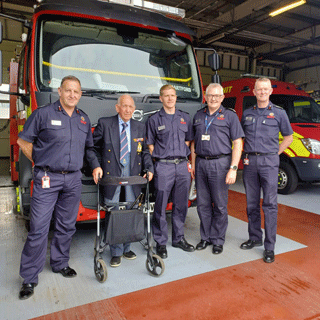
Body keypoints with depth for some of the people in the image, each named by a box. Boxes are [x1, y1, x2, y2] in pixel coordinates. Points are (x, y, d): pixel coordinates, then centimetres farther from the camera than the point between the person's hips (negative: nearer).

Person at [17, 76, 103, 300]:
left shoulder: (84, 119, 12)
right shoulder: (43, 114, -3)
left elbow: (89, 147, 21)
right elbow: (23, 140, 2)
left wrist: (95, 165, 8)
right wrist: (39, 162, 1)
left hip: (73, 179, 5)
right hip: (47, 179, -4)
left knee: (67, 225, 13)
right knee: (39, 228, -3)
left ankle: (60, 263, 32)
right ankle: (30, 277, 12)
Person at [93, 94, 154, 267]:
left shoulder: (140, 127, 11)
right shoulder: (104, 124, 3)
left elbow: (144, 151, 13)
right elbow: (94, 147, 6)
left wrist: (149, 168, -1)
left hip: (133, 173, 3)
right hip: (111, 173, -2)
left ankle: (126, 248, 24)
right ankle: (116, 252, 15)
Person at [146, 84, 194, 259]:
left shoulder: (185, 118, 13)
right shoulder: (154, 119, 3)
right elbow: (150, 144, 3)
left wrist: (184, 156, 6)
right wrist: (157, 160, -3)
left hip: (182, 166, 4)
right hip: (163, 166, -3)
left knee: (181, 204, 10)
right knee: (161, 205, 0)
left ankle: (178, 238, 26)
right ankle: (160, 242, 13)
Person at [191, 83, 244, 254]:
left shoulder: (229, 115, 0)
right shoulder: (198, 115, 13)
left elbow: (237, 143, -5)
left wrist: (233, 168, -13)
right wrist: (193, 163, 12)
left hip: (220, 163, -4)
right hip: (201, 164, 4)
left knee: (220, 205, 3)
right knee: (203, 204, 10)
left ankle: (218, 240, 19)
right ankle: (205, 237, 25)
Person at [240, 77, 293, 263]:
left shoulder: (279, 113, 4)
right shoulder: (247, 114, 12)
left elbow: (288, 137, 10)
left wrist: (274, 154, 1)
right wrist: (245, 154, 8)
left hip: (268, 161, -3)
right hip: (250, 162, 4)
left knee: (270, 204, -4)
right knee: (252, 204, 10)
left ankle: (269, 247, 4)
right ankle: (255, 238, 24)